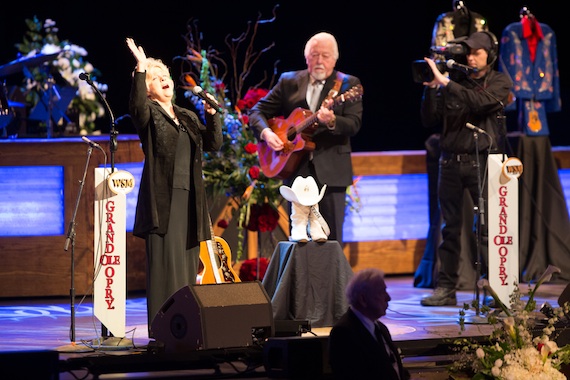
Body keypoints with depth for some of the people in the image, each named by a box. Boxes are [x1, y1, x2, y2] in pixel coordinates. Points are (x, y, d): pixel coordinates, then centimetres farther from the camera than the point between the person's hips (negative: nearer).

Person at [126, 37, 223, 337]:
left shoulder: (187, 118, 19)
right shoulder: (148, 114, 0)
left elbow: (213, 144, 16)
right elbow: (136, 104, -23)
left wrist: (212, 115, 3)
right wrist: (141, 69, -28)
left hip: (189, 198, 6)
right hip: (163, 197, -6)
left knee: (188, 264, 7)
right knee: (165, 262, -11)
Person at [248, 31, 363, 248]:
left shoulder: (348, 84, 4)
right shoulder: (289, 82, 11)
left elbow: (354, 124, -8)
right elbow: (257, 111, 12)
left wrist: (331, 121, -29)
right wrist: (265, 132, -9)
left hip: (330, 172, -2)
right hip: (297, 169, 2)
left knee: (332, 237, -4)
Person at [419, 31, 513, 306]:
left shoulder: (500, 82, 3)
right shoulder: (457, 82, 11)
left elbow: (478, 102, -18)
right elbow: (429, 120, 8)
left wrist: (444, 82, -20)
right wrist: (431, 88, -5)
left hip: (482, 162, -4)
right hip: (451, 160, 4)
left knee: (487, 227, -8)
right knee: (450, 228, 5)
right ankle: (446, 288, 8)